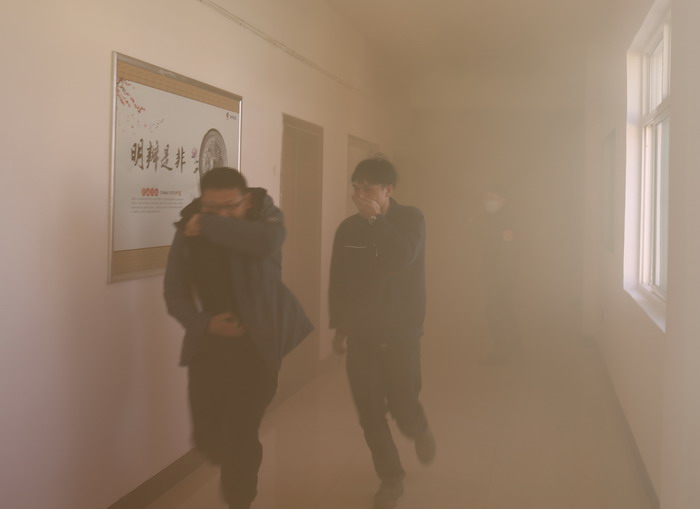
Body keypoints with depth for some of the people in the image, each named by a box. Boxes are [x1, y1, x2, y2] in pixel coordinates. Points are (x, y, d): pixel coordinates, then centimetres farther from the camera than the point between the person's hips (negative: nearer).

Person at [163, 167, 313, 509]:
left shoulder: (265, 215, -9)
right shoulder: (188, 231, -3)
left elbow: (266, 242, -34)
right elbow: (175, 292, -1)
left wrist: (209, 226, -25)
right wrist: (204, 323, -18)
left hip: (257, 342, -3)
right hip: (209, 341, 3)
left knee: (242, 433, -7)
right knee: (207, 435, 8)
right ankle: (235, 467, 43)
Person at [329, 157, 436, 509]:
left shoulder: (410, 219, -7)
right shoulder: (348, 229, 1)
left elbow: (403, 258, -27)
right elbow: (337, 282, 8)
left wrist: (376, 218, -24)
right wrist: (339, 328, 9)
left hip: (401, 333, -3)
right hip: (361, 335, 3)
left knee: (403, 406, -3)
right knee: (370, 413, 3)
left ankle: (420, 431, 34)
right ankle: (390, 478, 23)